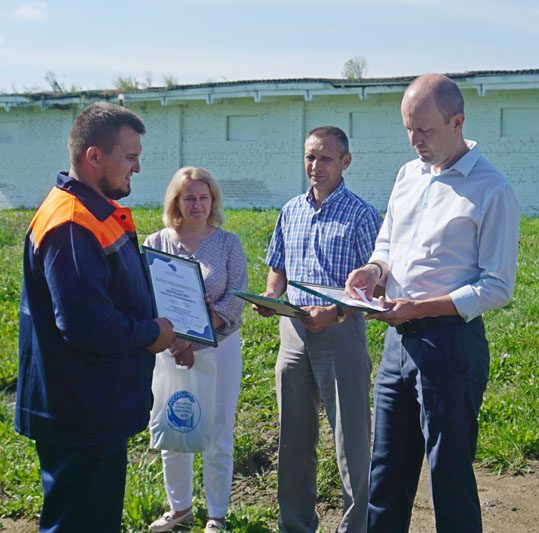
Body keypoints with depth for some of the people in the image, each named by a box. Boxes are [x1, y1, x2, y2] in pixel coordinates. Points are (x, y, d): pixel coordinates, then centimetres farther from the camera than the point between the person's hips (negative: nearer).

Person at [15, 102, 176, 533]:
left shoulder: (102, 213, 9)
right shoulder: (71, 224, -24)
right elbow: (87, 326, -31)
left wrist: (163, 327, 7)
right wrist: (151, 334, -15)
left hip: (101, 410, 10)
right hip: (80, 416, -10)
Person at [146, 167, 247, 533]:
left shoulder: (228, 242, -1)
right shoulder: (156, 243, 1)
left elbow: (234, 302, -7)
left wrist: (195, 343, -18)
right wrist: (174, 341, -18)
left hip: (219, 348, -1)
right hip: (168, 349, 2)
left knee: (218, 437, 7)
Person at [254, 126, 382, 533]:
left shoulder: (361, 215, -6)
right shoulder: (291, 212, 11)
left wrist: (335, 313, -24)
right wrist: (270, 297, -2)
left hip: (341, 333, -6)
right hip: (293, 332, 6)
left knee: (351, 440, 1)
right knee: (294, 438, 14)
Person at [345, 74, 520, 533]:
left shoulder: (490, 190, -11)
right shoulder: (409, 175, 11)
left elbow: (497, 288, -13)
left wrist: (420, 308, -20)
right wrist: (375, 268, -1)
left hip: (450, 344, -7)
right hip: (398, 340, 7)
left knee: (450, 474, 3)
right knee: (387, 469, 15)